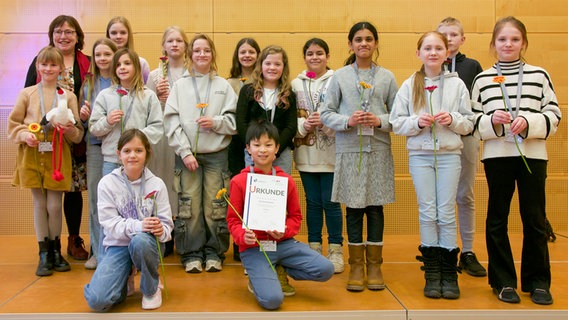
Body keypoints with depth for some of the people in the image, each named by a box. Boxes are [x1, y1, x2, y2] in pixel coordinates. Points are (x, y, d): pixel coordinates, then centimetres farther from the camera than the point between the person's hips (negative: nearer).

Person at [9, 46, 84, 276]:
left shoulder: (68, 96, 5)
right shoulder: (27, 94, 5)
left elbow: (78, 134, 5)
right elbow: (13, 123, 7)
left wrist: (69, 129, -16)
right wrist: (25, 135, -11)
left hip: (57, 156, 0)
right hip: (32, 156, 1)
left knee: (54, 205, 2)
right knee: (39, 204, 5)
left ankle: (56, 251, 21)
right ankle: (44, 254, 16)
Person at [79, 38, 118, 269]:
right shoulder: (88, 84, 11)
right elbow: (85, 122, 17)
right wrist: (83, 116, -3)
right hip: (95, 146, 4)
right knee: (95, 199, 7)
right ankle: (98, 251, 18)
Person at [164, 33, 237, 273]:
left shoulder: (223, 85, 8)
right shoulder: (180, 86, 7)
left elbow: (235, 121, 4)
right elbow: (171, 122, 0)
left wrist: (216, 122, -14)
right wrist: (185, 152, -8)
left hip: (217, 154, 0)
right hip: (187, 154, 0)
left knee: (215, 206, 2)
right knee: (189, 206, 0)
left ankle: (214, 253, 15)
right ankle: (192, 254, 13)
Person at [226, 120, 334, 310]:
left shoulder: (287, 180, 3)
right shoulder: (239, 182, -4)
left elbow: (296, 216, 8)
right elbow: (233, 219, -1)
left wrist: (284, 231, -12)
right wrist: (243, 236, -21)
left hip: (283, 243, 4)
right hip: (253, 248, -4)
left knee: (326, 270, -13)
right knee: (272, 300, -23)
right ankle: (257, 278, 13)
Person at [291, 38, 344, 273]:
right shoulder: (296, 84, 8)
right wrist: (304, 124, -14)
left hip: (331, 152, -3)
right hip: (306, 153, 3)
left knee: (331, 202, 1)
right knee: (313, 202, 11)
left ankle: (335, 250, 14)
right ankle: (314, 247, 22)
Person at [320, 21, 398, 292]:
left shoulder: (387, 77, 9)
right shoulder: (339, 76, 6)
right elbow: (326, 114, 3)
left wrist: (380, 121, -12)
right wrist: (348, 121, -13)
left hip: (378, 150, 1)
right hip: (349, 150, -1)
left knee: (375, 207, 5)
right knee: (354, 208, 3)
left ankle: (374, 264, 17)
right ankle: (356, 265, 14)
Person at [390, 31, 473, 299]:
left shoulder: (456, 84, 5)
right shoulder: (409, 85, 5)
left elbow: (469, 123, 6)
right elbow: (396, 123, 3)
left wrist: (453, 119, -13)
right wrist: (417, 122, -14)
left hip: (450, 154, 0)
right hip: (420, 155, 0)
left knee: (446, 213, 1)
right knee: (427, 213, 2)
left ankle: (449, 274, 11)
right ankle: (432, 272, 13)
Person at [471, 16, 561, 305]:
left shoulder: (539, 75, 6)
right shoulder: (482, 79, 6)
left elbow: (554, 116, 4)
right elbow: (473, 122, 5)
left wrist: (529, 122, -13)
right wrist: (491, 121, -14)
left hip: (533, 154, 0)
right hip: (497, 155, 0)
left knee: (534, 219, 4)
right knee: (497, 219, 6)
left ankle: (537, 281, 18)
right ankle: (503, 281, 18)